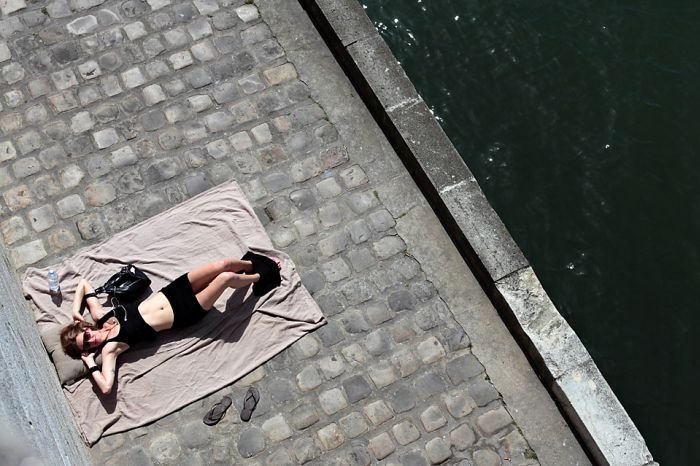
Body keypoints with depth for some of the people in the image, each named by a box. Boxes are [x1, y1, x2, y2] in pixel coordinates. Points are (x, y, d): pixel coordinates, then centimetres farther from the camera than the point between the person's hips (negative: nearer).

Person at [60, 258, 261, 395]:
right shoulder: (110, 347, -17)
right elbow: (106, 387, -28)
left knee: (223, 265, -5)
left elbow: (84, 282, 6)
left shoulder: (100, 316, -6)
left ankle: (253, 264, 29)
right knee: (227, 278, -14)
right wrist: (90, 363, -20)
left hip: (170, 292, 5)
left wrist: (76, 309, -7)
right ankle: (258, 277, 20)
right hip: (182, 314, -4)